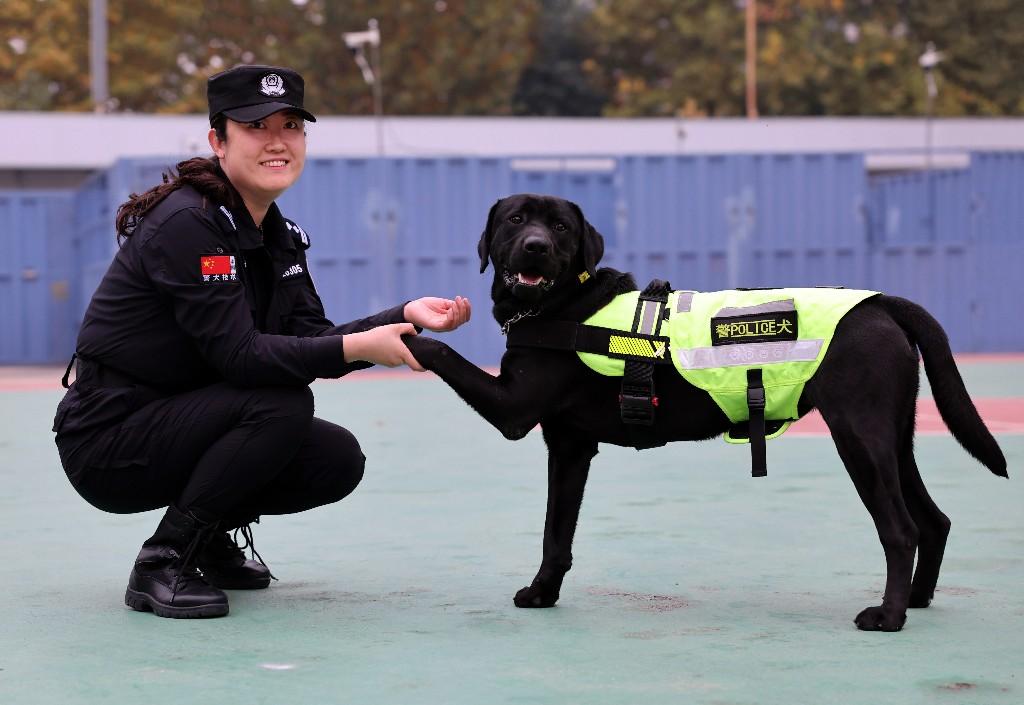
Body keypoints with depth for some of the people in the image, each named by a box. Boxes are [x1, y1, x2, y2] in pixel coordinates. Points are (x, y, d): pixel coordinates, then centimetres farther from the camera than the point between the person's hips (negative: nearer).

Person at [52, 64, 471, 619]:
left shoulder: (278, 235, 8)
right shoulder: (186, 223, -20)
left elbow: (314, 341, 3)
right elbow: (239, 353, -27)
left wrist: (407, 316, -9)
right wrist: (356, 347, -31)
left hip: (176, 421, 9)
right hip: (110, 444, -9)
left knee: (340, 460, -1)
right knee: (282, 404, -27)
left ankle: (210, 539, 20)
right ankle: (162, 563, -16)